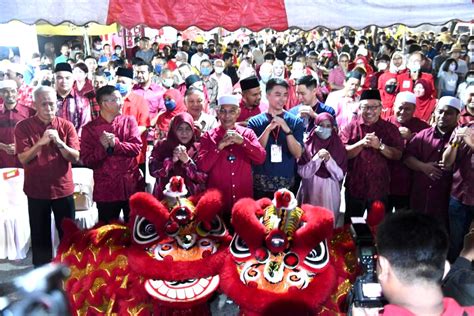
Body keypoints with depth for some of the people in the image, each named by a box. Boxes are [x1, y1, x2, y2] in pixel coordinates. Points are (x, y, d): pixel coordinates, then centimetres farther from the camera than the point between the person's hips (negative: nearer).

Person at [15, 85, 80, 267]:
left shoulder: (66, 126, -1)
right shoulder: (23, 127, -4)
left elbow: (75, 157, -6)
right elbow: (23, 158, -10)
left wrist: (59, 142, -23)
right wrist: (41, 142, -24)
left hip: (63, 189, 1)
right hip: (36, 190, -1)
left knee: (68, 233, 9)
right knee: (40, 235, 9)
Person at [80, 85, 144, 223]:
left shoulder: (129, 121, 4)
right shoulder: (90, 128, -1)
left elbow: (136, 147, -7)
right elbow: (86, 160, -4)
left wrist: (116, 144, -19)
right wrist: (103, 147, -18)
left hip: (131, 185, 1)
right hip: (105, 189, -1)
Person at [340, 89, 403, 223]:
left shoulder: (390, 128, 1)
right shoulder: (351, 127, 0)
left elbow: (398, 155, -4)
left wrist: (380, 146, -17)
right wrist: (362, 143, -20)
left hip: (379, 190, 0)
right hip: (354, 188, 0)